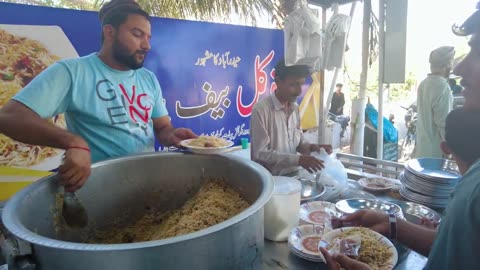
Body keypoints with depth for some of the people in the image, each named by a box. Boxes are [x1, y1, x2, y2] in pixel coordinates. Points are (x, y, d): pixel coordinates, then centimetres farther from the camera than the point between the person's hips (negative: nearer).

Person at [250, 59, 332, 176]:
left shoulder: (295, 108, 5)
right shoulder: (261, 110, -17)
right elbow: (260, 154, -19)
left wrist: (311, 147, -8)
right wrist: (298, 159, -26)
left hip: (292, 175, 6)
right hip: (270, 179, -6)